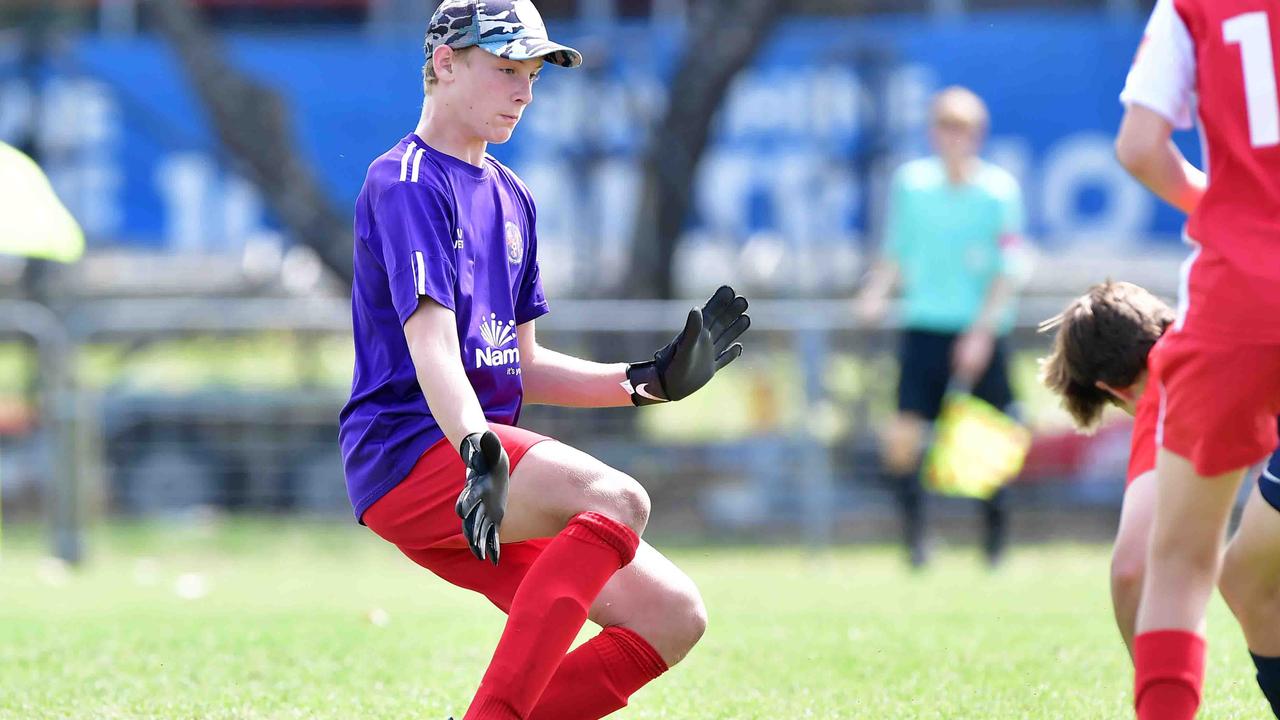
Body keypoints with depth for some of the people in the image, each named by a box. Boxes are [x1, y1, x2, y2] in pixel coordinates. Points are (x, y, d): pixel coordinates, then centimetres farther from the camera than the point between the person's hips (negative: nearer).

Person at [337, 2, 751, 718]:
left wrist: (653, 379, 14)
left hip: (490, 465, 9)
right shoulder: (406, 183, -7)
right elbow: (431, 345, -22)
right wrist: (479, 454, -37)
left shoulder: (512, 197, 21)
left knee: (673, 614, -1)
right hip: (410, 451, -9)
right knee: (618, 498, -32)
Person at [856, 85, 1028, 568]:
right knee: (902, 439, -11)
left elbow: (1007, 271, -5)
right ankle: (914, 535, 2)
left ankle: (996, 532, 22)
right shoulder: (910, 183, 5)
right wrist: (876, 293, -3)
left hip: (982, 333, -2)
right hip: (925, 325, 2)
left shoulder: (999, 190, -4)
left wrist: (982, 331, -13)